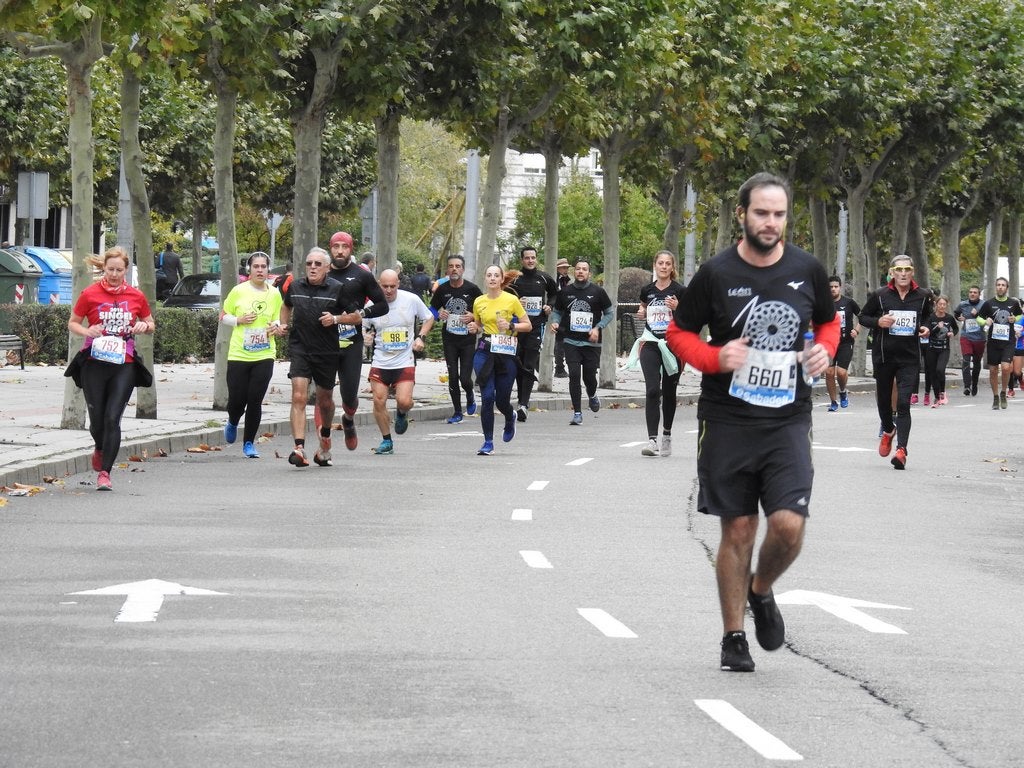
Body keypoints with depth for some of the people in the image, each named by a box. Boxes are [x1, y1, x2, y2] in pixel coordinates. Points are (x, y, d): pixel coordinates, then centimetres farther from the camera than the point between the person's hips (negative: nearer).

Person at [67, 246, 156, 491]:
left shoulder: (136, 296, 6)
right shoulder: (90, 294, 1)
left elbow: (150, 324, 20)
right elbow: (72, 323, 8)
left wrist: (145, 326, -4)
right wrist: (87, 331, -12)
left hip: (124, 365, 0)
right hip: (94, 363, 0)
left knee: (113, 418, -9)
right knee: (97, 418, 5)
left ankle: (105, 473, -5)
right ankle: (100, 448, 40)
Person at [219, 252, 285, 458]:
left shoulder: (274, 294, 5)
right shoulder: (238, 291, -2)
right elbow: (223, 317, 7)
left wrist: (276, 327, -4)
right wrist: (239, 320, -11)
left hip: (264, 356, 1)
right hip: (238, 355, -1)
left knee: (255, 401, -4)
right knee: (236, 400, -1)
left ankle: (249, 443, 10)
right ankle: (232, 423, 35)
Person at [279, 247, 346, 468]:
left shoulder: (336, 289, -5)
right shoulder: (295, 286, 5)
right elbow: (287, 306, 26)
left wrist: (335, 319, -15)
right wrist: (284, 326, 14)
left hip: (327, 352, -1)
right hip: (299, 349, 1)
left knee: (325, 400, 15)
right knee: (299, 397, -15)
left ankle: (325, 436, 45)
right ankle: (299, 449, -22)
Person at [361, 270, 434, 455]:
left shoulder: (411, 299, -4)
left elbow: (429, 318, 12)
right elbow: (362, 328, 11)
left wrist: (421, 337, -2)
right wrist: (365, 336, -12)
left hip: (405, 362, -1)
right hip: (380, 361, 1)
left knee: (404, 401, -16)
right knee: (378, 401, -5)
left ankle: (402, 413, 23)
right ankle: (386, 441, 14)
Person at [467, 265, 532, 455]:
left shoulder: (511, 300, -2)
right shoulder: (479, 302, 7)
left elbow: (528, 325, 2)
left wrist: (510, 326, -14)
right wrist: (474, 328, 1)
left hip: (506, 354, -2)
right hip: (484, 352, 2)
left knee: (502, 401, 3)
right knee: (487, 397, -10)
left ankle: (510, 418, 41)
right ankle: (488, 443, -2)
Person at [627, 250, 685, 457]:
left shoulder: (679, 291, -2)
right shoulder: (647, 290, 7)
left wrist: (677, 308, -20)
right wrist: (641, 313, 6)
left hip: (672, 345, -1)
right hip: (650, 345, 1)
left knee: (669, 392, 10)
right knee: (652, 391, -12)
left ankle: (667, 435, 29)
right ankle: (652, 440, -18)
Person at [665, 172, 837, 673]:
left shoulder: (807, 270, 1)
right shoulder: (716, 273, -5)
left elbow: (829, 322, 19)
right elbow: (678, 332, 4)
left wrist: (824, 350, -3)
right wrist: (715, 358, -14)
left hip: (788, 420, 1)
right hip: (727, 420, -1)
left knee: (789, 524, -13)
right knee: (738, 531, 4)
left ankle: (761, 592, 19)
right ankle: (733, 637, 18)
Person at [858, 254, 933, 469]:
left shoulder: (922, 296, 1)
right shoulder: (880, 295, -4)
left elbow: (928, 317, 20)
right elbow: (863, 317, 6)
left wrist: (926, 329, -2)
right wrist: (878, 322, -14)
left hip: (909, 357, -1)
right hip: (883, 355, 1)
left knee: (903, 403, -13)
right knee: (883, 399, 16)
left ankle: (901, 449, -20)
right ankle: (888, 431, 48)